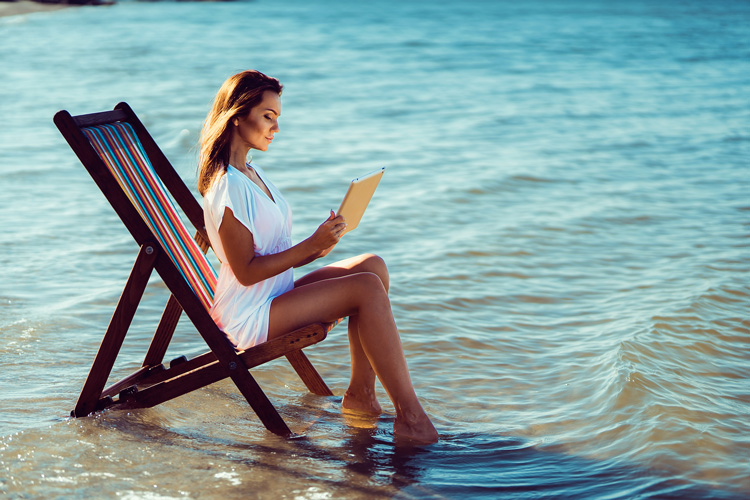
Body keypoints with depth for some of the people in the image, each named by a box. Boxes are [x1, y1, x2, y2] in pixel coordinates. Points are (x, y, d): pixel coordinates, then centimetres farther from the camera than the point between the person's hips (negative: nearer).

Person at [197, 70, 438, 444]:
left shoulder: (253, 174, 15)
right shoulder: (227, 187, -17)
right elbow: (246, 271, -20)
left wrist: (316, 250, 0)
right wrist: (311, 244, -20)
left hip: (275, 296, 10)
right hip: (249, 317, -10)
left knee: (372, 265, -5)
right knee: (368, 288, -21)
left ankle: (361, 393, -6)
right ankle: (409, 416, -22)